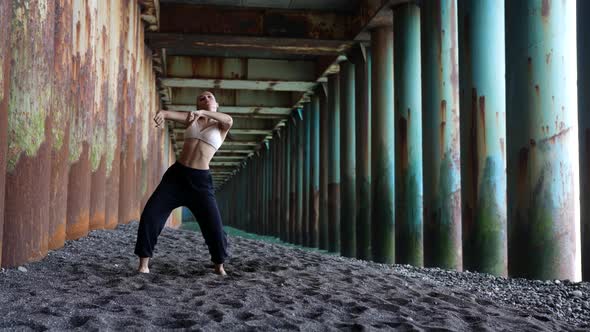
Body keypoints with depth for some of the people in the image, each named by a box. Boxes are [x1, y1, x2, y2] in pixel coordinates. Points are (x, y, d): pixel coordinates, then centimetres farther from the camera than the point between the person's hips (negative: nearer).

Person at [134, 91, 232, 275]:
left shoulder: (221, 126, 7)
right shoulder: (191, 118, 14)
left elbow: (229, 120, -18)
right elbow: (170, 114, -6)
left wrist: (202, 113, -34)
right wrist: (161, 114, -32)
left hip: (200, 181, -2)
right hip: (176, 174, 2)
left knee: (214, 227, -9)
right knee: (150, 214, -11)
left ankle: (219, 266, 17)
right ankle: (144, 265, 0)